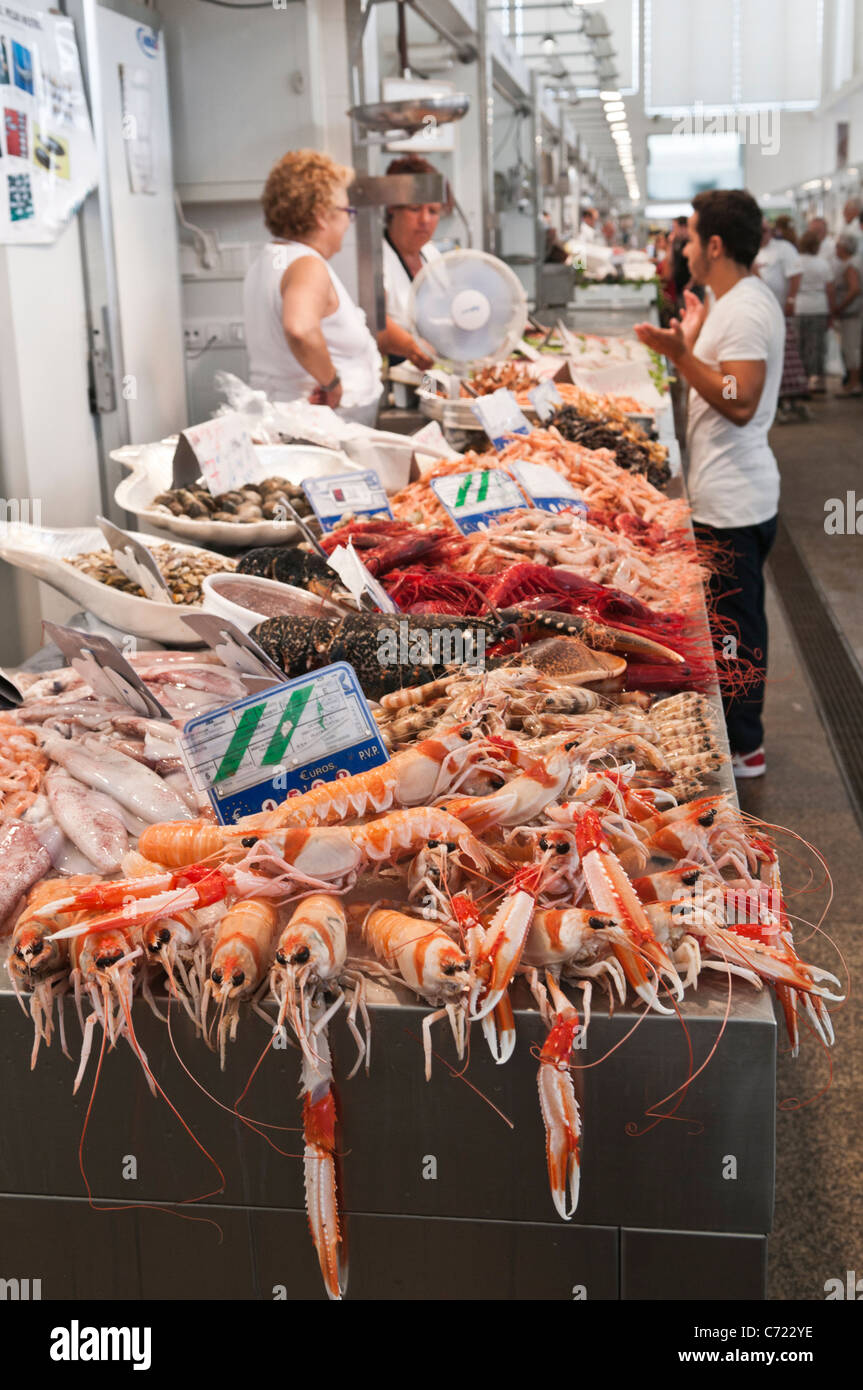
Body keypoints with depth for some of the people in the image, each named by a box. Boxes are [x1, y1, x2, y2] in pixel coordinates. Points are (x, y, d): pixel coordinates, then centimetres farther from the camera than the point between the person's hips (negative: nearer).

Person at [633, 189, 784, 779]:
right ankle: (740, 731, 30)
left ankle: (743, 748, 9)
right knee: (737, 619, 18)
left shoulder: (743, 311, -19)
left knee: (734, 622, -2)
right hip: (735, 494, 11)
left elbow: (740, 403, -27)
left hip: (732, 505, -11)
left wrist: (681, 354, -26)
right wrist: (695, 341, 20)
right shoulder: (746, 299, 14)